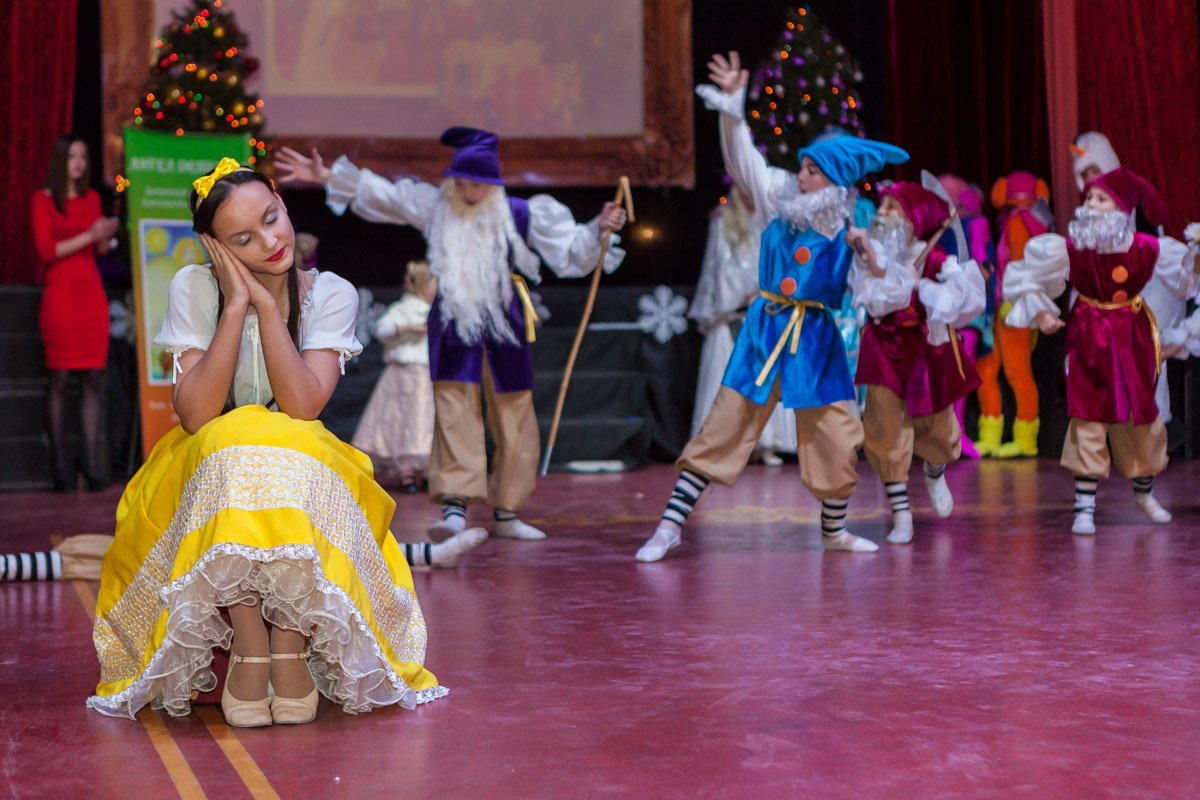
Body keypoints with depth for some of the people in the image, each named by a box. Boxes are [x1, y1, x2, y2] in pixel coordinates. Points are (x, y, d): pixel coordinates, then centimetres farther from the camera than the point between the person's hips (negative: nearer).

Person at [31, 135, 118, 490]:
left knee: (94, 378, -2)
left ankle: (91, 460, -1)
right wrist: (88, 235, -15)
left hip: (91, 292, 4)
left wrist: (105, 235, -4)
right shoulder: (43, 199, 0)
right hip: (59, 292, -4)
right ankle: (59, 461, 0)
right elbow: (47, 250, -8)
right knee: (59, 378, -4)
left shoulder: (91, 198, 15)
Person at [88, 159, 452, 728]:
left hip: (305, 476, 1)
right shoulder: (194, 288, -7)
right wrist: (237, 304, -21)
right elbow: (197, 416, -19)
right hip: (206, 469, 0)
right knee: (232, 446, -34)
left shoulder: (331, 295, -5)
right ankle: (249, 646, -30)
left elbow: (303, 409, -19)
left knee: (283, 452, -34)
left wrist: (267, 305, -20)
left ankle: (291, 642, -29)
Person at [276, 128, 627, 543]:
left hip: (506, 327, 0)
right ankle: (455, 505, -15)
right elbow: (377, 193, 7)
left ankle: (507, 512, 14)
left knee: (514, 419, 4)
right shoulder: (434, 208, 4)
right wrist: (329, 177, 3)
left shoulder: (522, 215, -1)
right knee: (454, 414, -11)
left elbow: (571, 250, 3)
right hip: (454, 326, 0)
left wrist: (599, 230, -14)